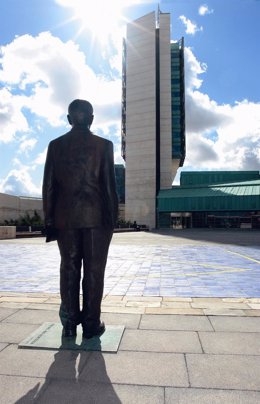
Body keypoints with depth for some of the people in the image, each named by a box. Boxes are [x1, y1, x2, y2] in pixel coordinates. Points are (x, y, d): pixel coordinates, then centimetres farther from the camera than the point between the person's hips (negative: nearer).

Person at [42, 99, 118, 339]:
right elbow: (109, 185, -4)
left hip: (65, 217, 3)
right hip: (96, 216, -2)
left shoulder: (56, 145, 6)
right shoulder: (103, 145, -1)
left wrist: (49, 220, 9)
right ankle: (91, 324, 13)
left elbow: (48, 185, 4)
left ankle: (69, 325, 16)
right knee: (93, 271, 5)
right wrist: (113, 217, 4)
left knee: (69, 270, 9)